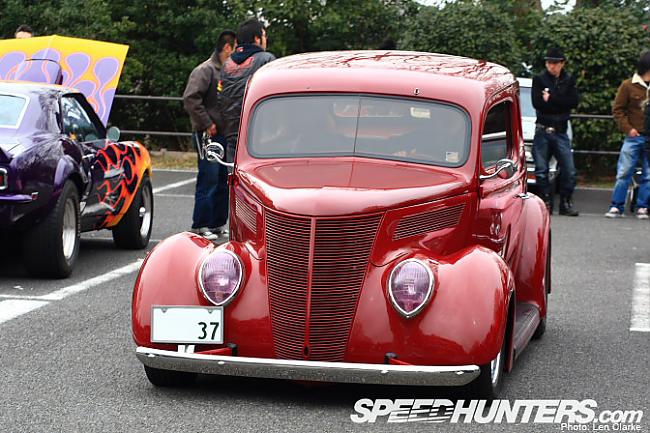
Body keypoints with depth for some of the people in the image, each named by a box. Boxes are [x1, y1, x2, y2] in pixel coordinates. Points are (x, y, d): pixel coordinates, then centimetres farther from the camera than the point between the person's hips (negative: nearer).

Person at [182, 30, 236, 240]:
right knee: (209, 179, -8)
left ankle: (218, 224, 19)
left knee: (224, 181, 11)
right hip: (208, 136, -8)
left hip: (225, 134, 8)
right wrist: (206, 124, -18)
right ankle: (200, 225, -3)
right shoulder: (206, 70, -10)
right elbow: (190, 98, -19)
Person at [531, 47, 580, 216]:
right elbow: (537, 102, -10)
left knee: (569, 171, -5)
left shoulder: (569, 81, 10)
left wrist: (550, 98, -10)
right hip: (542, 130, -1)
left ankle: (565, 203, 4)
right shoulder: (539, 79, 3)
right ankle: (546, 203, 10)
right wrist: (560, 104, -10)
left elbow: (574, 102, -5)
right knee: (541, 170, 1)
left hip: (561, 131, 1)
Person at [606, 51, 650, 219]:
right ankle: (617, 207, 3)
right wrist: (628, 128, -7)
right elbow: (617, 109, 3)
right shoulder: (628, 85, -1)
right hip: (634, 136, -2)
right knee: (623, 173, -3)